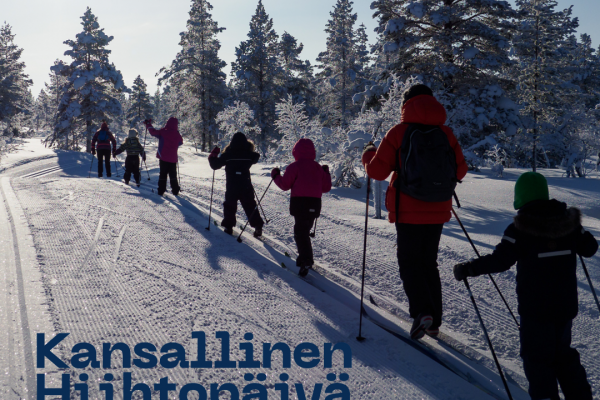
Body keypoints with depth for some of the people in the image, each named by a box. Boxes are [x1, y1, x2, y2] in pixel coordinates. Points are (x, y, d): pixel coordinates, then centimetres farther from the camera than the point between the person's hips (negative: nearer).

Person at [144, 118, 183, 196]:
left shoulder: (163, 132, -11)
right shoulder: (177, 135, -4)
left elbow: (153, 132, -4)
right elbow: (181, 142, 15)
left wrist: (148, 124, 11)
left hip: (163, 158, -1)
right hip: (173, 159, 1)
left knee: (163, 174, 7)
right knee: (173, 175, 12)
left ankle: (161, 191, 4)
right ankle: (175, 191, 13)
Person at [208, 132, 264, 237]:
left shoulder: (227, 155, -11)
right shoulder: (249, 154, -5)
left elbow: (215, 165, -3)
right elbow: (255, 158, 18)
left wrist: (213, 156, 13)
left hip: (231, 186, -1)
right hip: (246, 186, 1)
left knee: (230, 205, 15)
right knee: (250, 206, 9)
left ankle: (228, 226, 13)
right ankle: (258, 226, 4)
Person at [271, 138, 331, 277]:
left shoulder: (295, 166, -5)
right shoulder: (318, 168, 12)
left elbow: (285, 185, -4)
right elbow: (326, 188, 15)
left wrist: (276, 176, 14)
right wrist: (326, 173, 31)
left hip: (300, 203, -6)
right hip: (315, 204, 6)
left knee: (300, 233, -5)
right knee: (304, 230, 21)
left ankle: (306, 261, -17)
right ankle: (305, 257, 29)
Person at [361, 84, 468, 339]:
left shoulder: (399, 132, -8)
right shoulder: (446, 133, 1)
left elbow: (378, 171, -9)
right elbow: (460, 171, 6)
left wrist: (368, 155, 12)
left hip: (409, 212, -4)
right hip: (437, 212, 4)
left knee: (409, 262, 7)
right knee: (429, 263, 16)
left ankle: (421, 311, -14)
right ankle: (434, 322, 17)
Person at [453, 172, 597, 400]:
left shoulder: (520, 229, -16)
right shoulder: (568, 222, 0)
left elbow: (500, 260, -24)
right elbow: (590, 249, 13)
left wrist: (467, 269, -18)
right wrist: (578, 230, 32)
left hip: (535, 308, -6)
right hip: (566, 304, 6)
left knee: (537, 356, 7)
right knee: (563, 353, 23)